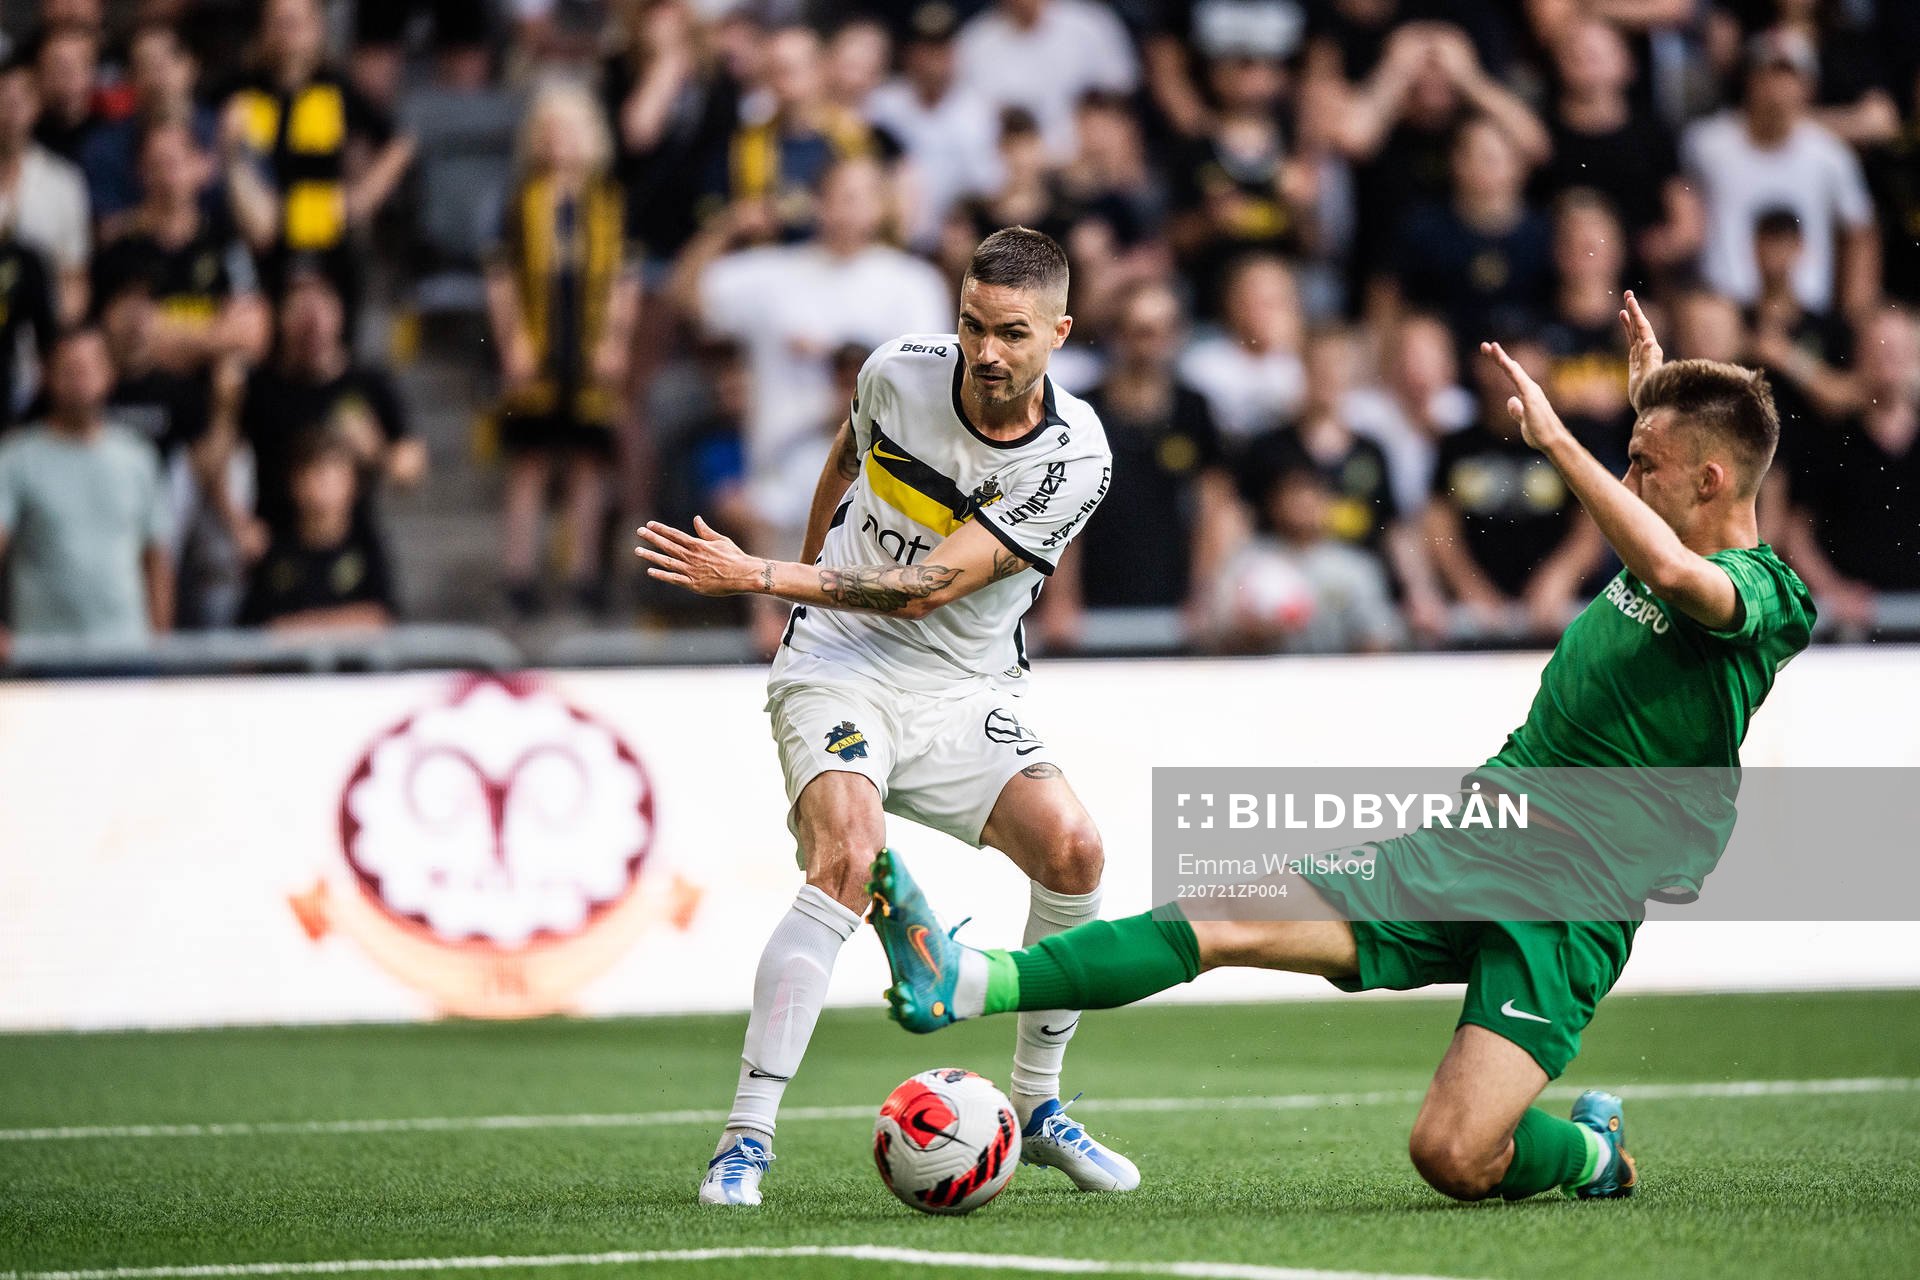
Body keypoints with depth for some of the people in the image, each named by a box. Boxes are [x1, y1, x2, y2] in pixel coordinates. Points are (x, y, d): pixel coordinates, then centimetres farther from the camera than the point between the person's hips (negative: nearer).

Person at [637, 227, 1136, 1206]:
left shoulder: (1075, 458, -16)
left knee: (1071, 846, -21)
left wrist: (755, 576, -26)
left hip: (964, 694, 1)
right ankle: (745, 1140, -26)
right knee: (847, 860, -27)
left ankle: (1038, 1107, 1)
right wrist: (806, 568, 26)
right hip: (836, 664, -1)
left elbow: (927, 588, -22)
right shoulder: (901, 371, -9)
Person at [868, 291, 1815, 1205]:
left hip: (1569, 915, -8)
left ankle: (1591, 1151, 10)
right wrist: (1658, 386, 39)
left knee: (1452, 1159, -22)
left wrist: (1556, 440, -34)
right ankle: (968, 984, -16)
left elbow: (1676, 573, -38)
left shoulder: (1765, 595, -12)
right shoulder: (1652, 567, 14)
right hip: (1455, 850, 8)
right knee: (1235, 918, -10)